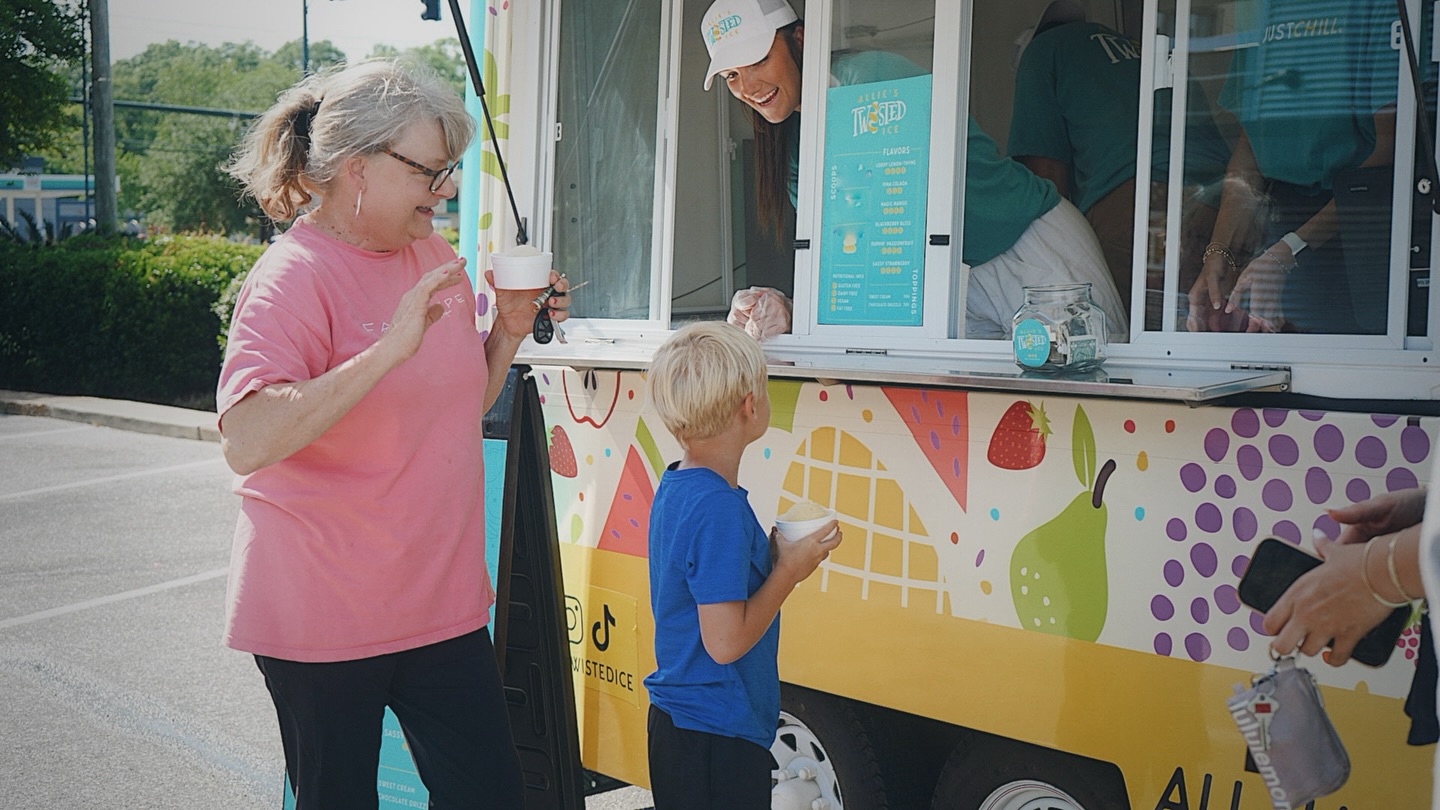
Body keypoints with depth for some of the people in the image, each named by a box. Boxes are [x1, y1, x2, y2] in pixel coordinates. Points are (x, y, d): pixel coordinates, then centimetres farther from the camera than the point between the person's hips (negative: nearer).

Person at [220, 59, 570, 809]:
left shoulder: (435, 257, 7)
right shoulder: (294, 277, -16)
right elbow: (246, 442, -30)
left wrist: (507, 330, 1)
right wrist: (391, 347, -32)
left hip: (440, 602, 6)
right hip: (322, 617, -6)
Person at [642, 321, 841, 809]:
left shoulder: (674, 487, 6)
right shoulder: (720, 508, -23)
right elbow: (725, 642, -23)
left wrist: (773, 554, 2)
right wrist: (790, 569, -13)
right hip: (717, 737, -10)